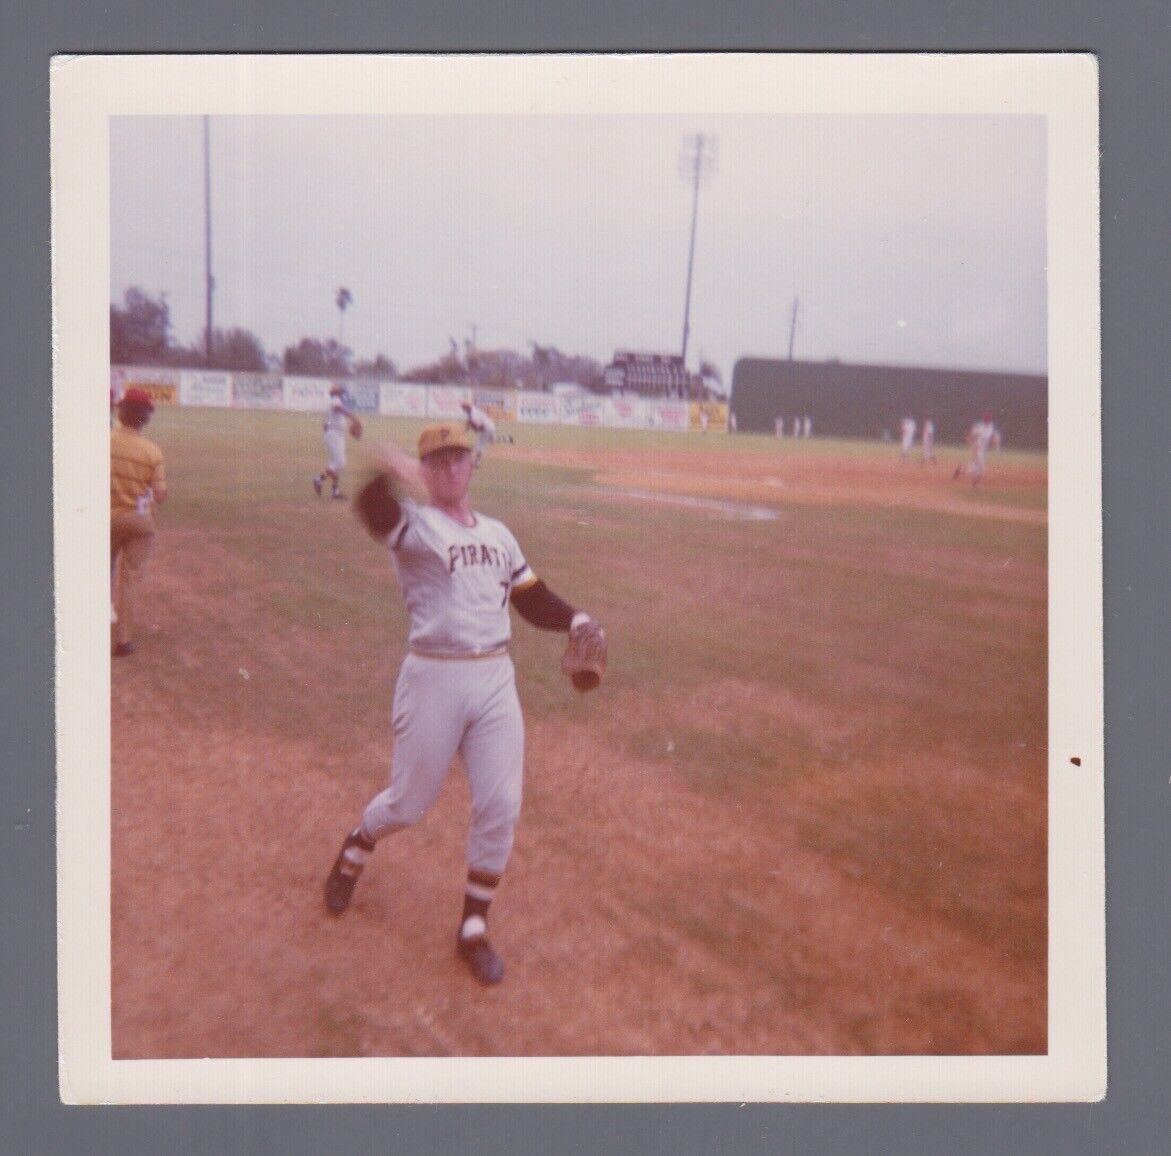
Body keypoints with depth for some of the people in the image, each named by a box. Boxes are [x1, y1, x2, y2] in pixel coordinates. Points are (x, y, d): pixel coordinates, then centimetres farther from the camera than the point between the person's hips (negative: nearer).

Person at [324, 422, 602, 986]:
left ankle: (474, 929, 19)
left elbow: (533, 600, 13)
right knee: (408, 804, 8)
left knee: (500, 808, 2)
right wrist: (385, 471, -45)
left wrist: (573, 619, -4)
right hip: (433, 679, -5)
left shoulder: (498, 534, 13)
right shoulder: (413, 525, -6)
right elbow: (374, 508, -28)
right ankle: (354, 852, 43)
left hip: (495, 680, 5)